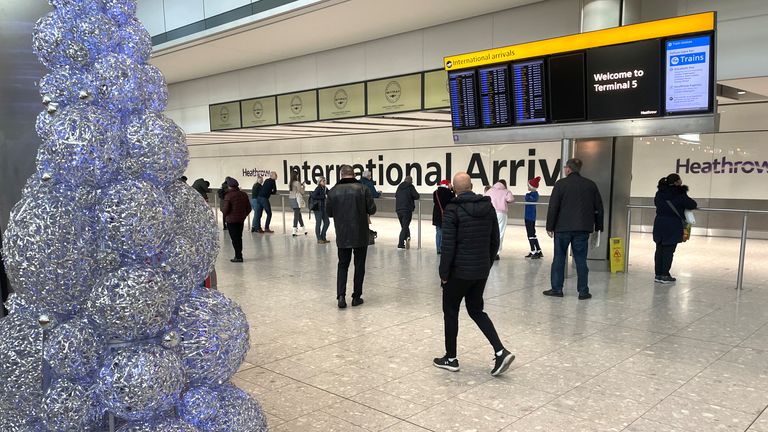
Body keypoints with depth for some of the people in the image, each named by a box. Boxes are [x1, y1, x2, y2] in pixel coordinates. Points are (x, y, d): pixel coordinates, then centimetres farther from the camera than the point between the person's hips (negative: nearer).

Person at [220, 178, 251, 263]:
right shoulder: (244, 195, 3)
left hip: (231, 220, -6)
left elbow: (225, 210, -17)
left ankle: (238, 256, -2)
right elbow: (248, 208, 7)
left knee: (235, 238, -1)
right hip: (241, 220, 6)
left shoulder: (228, 196, -15)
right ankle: (238, 255, 23)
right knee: (239, 237, 16)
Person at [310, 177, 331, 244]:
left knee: (327, 222, 10)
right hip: (318, 208, -8)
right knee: (318, 223, -1)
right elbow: (313, 196, -25)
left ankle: (323, 237, 21)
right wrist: (323, 197, -22)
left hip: (323, 208, 8)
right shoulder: (318, 189, -13)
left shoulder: (325, 188, 9)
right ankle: (319, 239, 6)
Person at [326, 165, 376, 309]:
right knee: (359, 266, 10)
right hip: (360, 235, -1)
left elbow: (329, 213, 5)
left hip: (342, 236, 2)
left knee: (343, 265, 12)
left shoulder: (333, 191, -3)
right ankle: (356, 297, 14)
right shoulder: (363, 189, -9)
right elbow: (372, 209, -6)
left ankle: (341, 296, -1)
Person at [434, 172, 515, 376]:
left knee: (451, 311, 11)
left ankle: (451, 359, 20)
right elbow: (494, 241, 9)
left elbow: (448, 246, -17)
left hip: (460, 271, -6)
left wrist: (444, 274, -8)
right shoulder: (488, 207, 5)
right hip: (481, 270, 6)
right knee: (476, 310, 19)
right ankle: (501, 351, 6)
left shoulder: (453, 210, -14)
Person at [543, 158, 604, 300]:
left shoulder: (561, 184, -5)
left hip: (563, 228, -3)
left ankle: (557, 288, 9)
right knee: (581, 259, 6)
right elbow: (598, 208, 10)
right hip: (582, 229, 3)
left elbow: (553, 207, -8)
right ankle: (583, 291, 6)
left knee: (559, 258, 7)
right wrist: (598, 227, 17)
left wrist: (550, 227, -2)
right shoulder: (591, 185, 7)